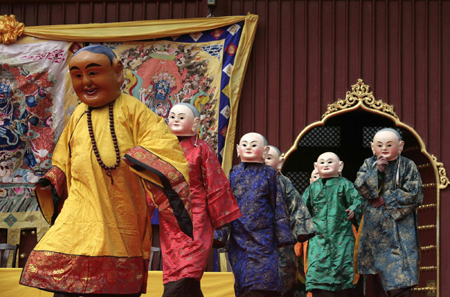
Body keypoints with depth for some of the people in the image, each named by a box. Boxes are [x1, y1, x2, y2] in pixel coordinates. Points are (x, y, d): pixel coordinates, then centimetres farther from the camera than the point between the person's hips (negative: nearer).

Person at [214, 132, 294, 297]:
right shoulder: (234, 173, 11)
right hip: (239, 238, 2)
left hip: (263, 237, -2)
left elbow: (278, 206, 6)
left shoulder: (269, 173, 6)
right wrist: (220, 234, 2)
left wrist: (282, 235, 0)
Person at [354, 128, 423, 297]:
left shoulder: (408, 166, -1)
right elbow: (360, 187, -4)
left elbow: (412, 194, -9)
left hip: (400, 224, -4)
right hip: (375, 225, 4)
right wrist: (376, 171, -15)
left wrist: (386, 200, -10)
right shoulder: (369, 164, 8)